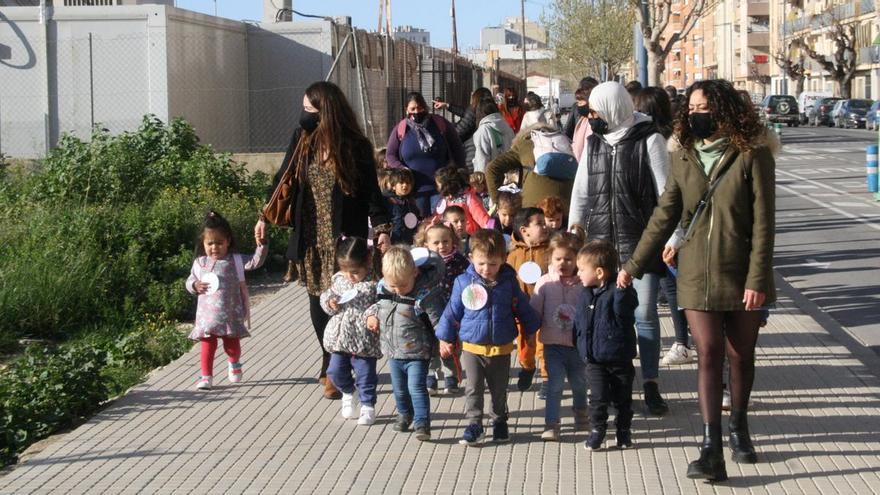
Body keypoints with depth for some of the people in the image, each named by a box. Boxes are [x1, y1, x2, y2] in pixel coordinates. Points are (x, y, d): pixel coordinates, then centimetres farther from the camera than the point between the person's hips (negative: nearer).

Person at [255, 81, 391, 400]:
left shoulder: (356, 146, -7)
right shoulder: (302, 140, 3)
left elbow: (371, 191, -3)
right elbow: (284, 179, 12)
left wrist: (381, 227, -13)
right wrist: (265, 216, 11)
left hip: (343, 238, -4)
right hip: (310, 239, 4)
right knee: (318, 302, 9)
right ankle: (333, 367, 23)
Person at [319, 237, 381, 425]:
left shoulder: (374, 283, -14)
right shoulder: (338, 279, 1)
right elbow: (326, 296, 12)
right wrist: (329, 303, -8)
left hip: (364, 340, -5)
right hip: (340, 336, 5)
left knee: (365, 374, 4)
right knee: (336, 371, 12)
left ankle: (368, 407, 20)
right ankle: (348, 393, 40)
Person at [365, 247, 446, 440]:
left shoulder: (426, 294, -23)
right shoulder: (383, 287, -5)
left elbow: (438, 320, -16)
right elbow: (377, 303, 16)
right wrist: (370, 315, -2)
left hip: (417, 352, -6)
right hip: (393, 351, 6)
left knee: (417, 386, -11)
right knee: (399, 388, 19)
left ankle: (422, 423, -2)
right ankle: (405, 414, 40)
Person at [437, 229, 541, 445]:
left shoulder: (508, 282, -5)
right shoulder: (464, 282, -8)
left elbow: (522, 308, 8)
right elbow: (452, 312, 1)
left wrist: (532, 330, 15)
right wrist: (445, 338, 5)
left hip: (501, 348, 1)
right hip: (472, 347, -1)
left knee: (499, 389, 14)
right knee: (473, 389, -1)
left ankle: (499, 422, 31)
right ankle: (474, 425, 7)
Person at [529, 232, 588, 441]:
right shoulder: (545, 282, -4)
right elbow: (534, 311, -1)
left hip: (578, 343, 1)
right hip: (553, 343, -1)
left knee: (579, 382, 17)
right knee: (555, 384, -6)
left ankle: (581, 414, 40)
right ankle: (551, 424, -1)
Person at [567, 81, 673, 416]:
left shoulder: (648, 140, -5)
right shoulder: (594, 143, 11)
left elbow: (665, 192, -5)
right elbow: (580, 191, 15)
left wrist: (671, 239, -8)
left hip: (640, 243, -4)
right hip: (601, 243, 4)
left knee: (645, 315, -2)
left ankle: (651, 386, 7)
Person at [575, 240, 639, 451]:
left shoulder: (618, 291, -12)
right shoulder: (586, 295, 7)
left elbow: (624, 311, -30)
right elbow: (579, 322, 17)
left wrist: (622, 290, -41)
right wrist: (581, 346, 17)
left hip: (619, 357, -4)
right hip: (594, 359, 4)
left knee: (622, 398, 9)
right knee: (598, 398, -1)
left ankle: (624, 431, 23)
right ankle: (597, 430, 10)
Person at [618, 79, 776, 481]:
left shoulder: (753, 155, -6)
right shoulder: (684, 158, 5)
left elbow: (763, 222, -9)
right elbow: (664, 217, 11)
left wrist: (757, 279, -14)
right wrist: (634, 265, 10)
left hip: (742, 276, -2)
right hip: (698, 277, 2)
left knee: (741, 355, 10)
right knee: (709, 355, -4)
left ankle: (738, 426, 32)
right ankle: (711, 450, -7)